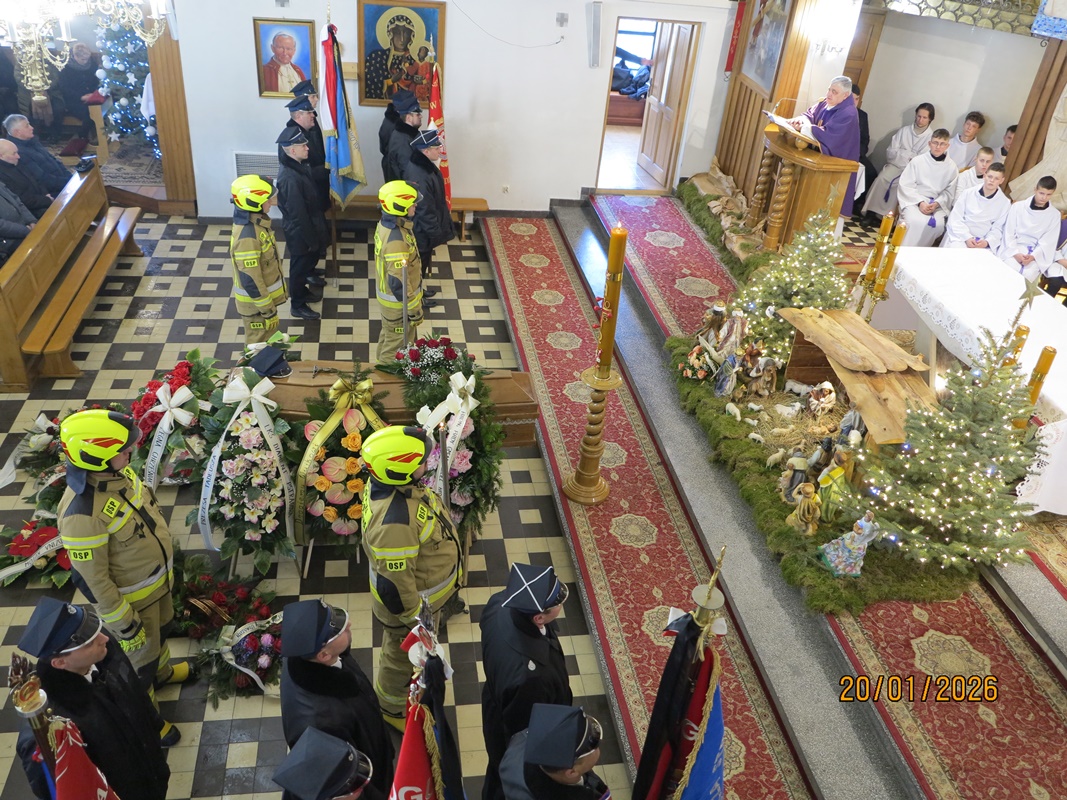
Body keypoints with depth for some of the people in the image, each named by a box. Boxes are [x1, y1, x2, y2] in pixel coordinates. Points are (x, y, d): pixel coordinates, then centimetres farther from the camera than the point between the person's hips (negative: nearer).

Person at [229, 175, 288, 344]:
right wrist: (268, 309, -20)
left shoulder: (256, 221, -2)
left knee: (268, 340, 26)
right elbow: (250, 280, -28)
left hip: (265, 294, 9)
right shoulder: (247, 237, -32)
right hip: (255, 302, -9)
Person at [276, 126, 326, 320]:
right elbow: (298, 214, -27)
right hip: (299, 231, -9)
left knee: (309, 259, 26)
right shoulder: (290, 178, -32)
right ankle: (298, 305, 26)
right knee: (299, 266, 8)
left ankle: (303, 291, 48)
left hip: (309, 226, 9)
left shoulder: (298, 165, -1)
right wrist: (311, 239, -19)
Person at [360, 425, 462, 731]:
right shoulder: (394, 524, -45)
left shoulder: (389, 481, -17)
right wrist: (415, 620, -17)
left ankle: (392, 683, 64)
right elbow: (395, 585, -33)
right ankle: (391, 708, 51)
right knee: (404, 657, 22)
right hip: (410, 600, -8)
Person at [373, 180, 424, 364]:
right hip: (398, 302, -10)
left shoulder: (386, 224, -4)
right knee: (397, 348, 11)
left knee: (388, 338, 29)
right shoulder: (396, 240, -35)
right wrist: (414, 309, -21)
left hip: (387, 294, 10)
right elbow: (398, 282, -32)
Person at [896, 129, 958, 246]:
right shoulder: (917, 161, -4)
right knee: (916, 221, -34)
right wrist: (920, 202, -15)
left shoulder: (952, 167, 3)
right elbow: (905, 185, -5)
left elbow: (949, 192, 8)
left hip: (937, 204, 2)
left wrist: (937, 204, -11)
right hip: (914, 200, -2)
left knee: (938, 224, -28)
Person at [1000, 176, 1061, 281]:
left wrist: (1033, 256, -15)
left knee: (1027, 275, -29)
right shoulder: (1017, 206, -1)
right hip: (1014, 249, -1)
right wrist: (1015, 253, -14)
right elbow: (1009, 233, 0)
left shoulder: (1054, 215, 4)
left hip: (1036, 254, 1)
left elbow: (1049, 242, 2)